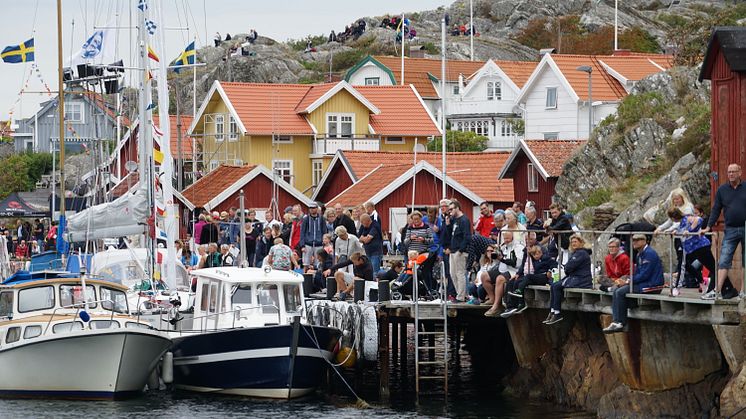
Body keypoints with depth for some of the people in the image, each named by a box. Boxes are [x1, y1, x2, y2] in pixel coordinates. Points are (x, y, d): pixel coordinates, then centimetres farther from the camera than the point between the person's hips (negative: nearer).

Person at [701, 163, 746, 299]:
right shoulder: (722, 190, 6)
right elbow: (716, 210, 8)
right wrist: (708, 227, 2)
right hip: (730, 230, 1)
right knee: (724, 261, -9)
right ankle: (717, 291, -16)